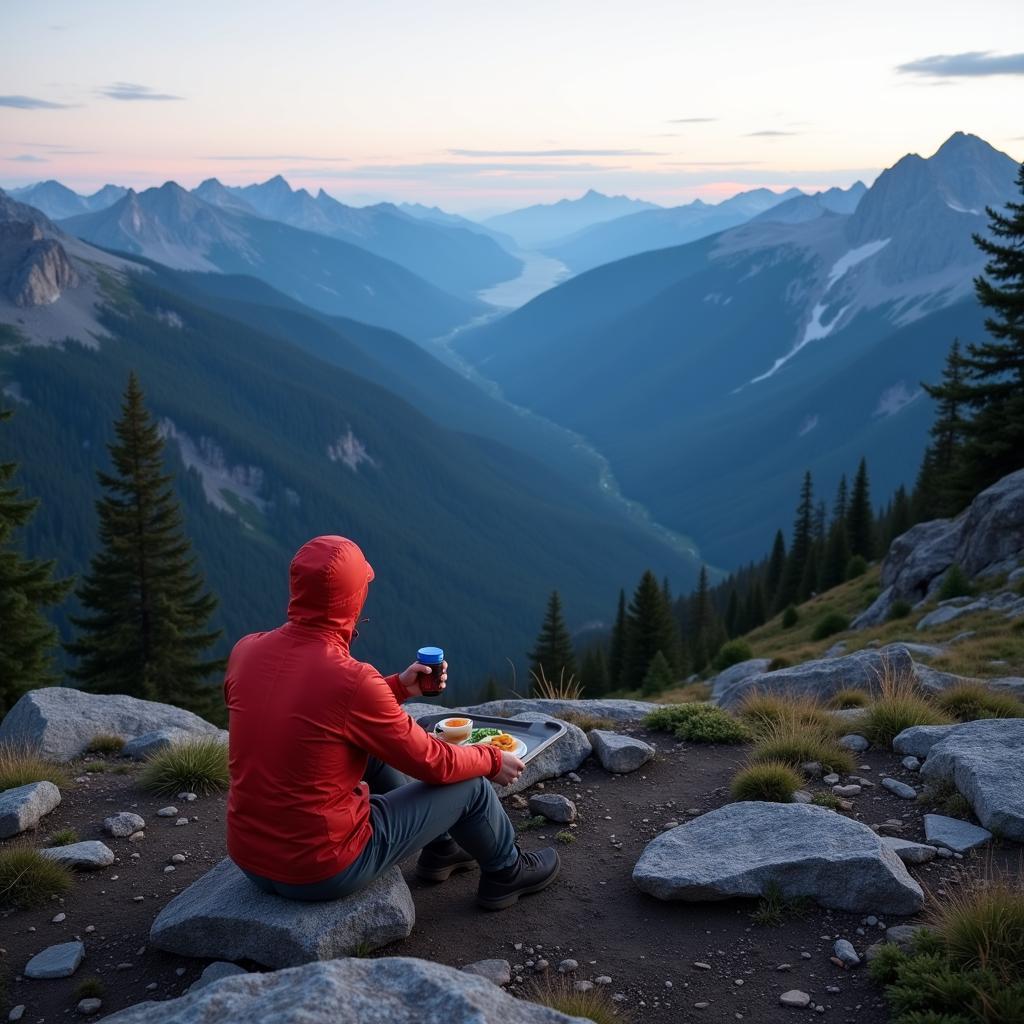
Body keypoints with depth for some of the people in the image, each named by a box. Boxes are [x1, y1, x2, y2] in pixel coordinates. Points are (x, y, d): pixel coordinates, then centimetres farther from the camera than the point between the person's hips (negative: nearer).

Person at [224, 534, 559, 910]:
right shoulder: (353, 681, -26)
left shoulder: (246, 651, -6)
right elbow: (432, 762, -12)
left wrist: (399, 687, 14)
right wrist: (492, 761, 8)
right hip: (326, 871, -7)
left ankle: (440, 848, 45)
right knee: (470, 783, 10)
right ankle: (506, 873, 38)